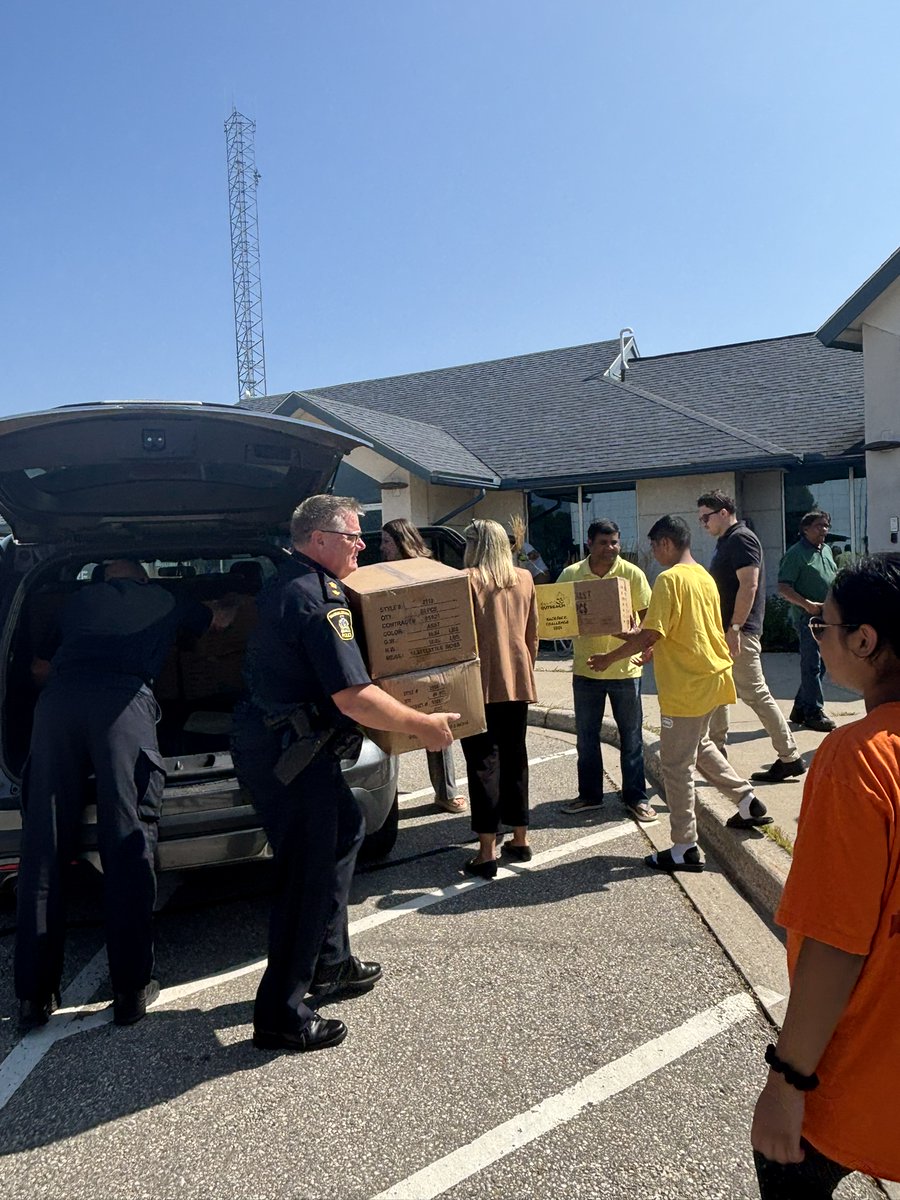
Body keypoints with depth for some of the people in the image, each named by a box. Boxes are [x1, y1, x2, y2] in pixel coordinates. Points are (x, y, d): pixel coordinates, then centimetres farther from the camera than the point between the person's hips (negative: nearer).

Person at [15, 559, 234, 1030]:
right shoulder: (164, 599, 28)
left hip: (57, 700, 3)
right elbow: (220, 619, 47)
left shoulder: (80, 599, 32)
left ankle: (34, 996, 12)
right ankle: (131, 991, 6)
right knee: (127, 846, 1)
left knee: (43, 847, 7)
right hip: (124, 701, -2)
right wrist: (229, 603, 69)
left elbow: (40, 668, 37)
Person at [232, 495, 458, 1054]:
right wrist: (422, 725, -15)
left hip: (280, 740, 11)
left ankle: (330, 965, 36)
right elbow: (353, 696, -26)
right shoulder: (319, 599, -21)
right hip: (289, 754, -11)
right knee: (309, 876, 0)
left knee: (344, 827, 23)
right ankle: (282, 1017, 15)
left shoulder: (290, 585, 12)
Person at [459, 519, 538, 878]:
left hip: (482, 685, -5)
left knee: (483, 762, 0)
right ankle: (520, 839, 24)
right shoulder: (524, 579, 6)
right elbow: (533, 634, 11)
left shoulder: (468, 579, -9)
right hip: (518, 683, 5)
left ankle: (487, 852, 1)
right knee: (514, 757, 15)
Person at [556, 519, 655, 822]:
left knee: (631, 737, 9)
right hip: (585, 670, 2)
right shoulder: (570, 575, -2)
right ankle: (589, 795, 28)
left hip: (624, 669, -2)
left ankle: (635, 797, 22)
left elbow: (647, 615, -1)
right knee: (586, 737, 13)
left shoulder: (632, 574, -6)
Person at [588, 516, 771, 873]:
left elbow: (650, 635, -22)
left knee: (676, 765, 1)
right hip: (710, 676, 9)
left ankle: (685, 849, 9)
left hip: (685, 685, -9)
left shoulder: (669, 579, -17)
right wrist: (640, 643, 20)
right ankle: (748, 801, 30)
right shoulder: (704, 576, 11)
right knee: (700, 745, 28)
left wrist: (609, 658, -11)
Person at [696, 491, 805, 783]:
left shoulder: (741, 539, -12)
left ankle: (790, 758, 5)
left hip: (739, 632, -11)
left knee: (756, 694, -5)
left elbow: (749, 585, -22)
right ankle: (715, 751, 24)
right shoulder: (726, 542, 17)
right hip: (722, 631, 11)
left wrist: (734, 628, -24)